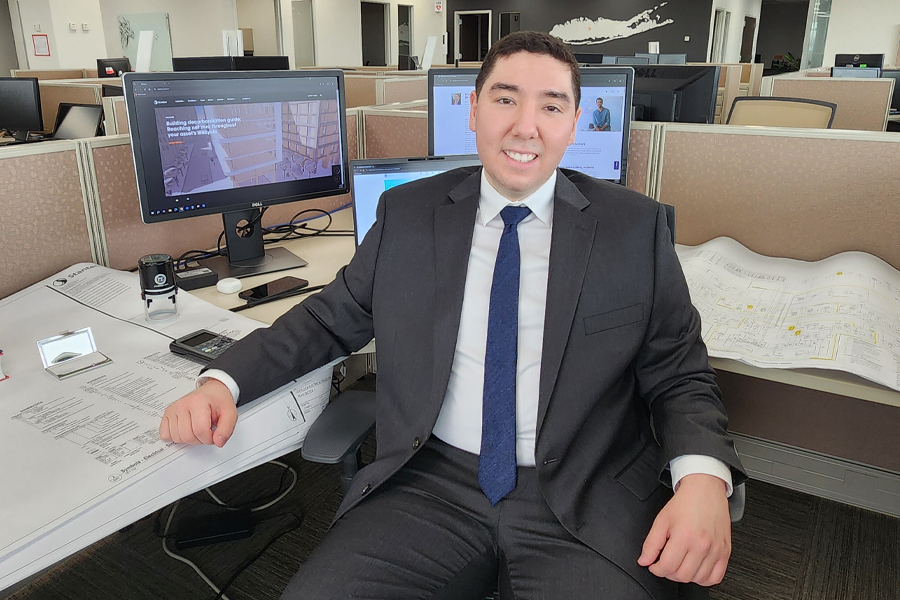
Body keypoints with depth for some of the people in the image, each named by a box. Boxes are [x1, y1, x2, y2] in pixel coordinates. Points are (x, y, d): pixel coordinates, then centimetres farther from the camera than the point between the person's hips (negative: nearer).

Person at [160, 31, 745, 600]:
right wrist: (223, 381, -5)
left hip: (583, 499, 0)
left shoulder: (636, 226, -1)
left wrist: (704, 478, -18)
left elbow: (680, 375, 1)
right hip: (432, 483, 1)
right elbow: (331, 318, 9)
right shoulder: (407, 213, 4)